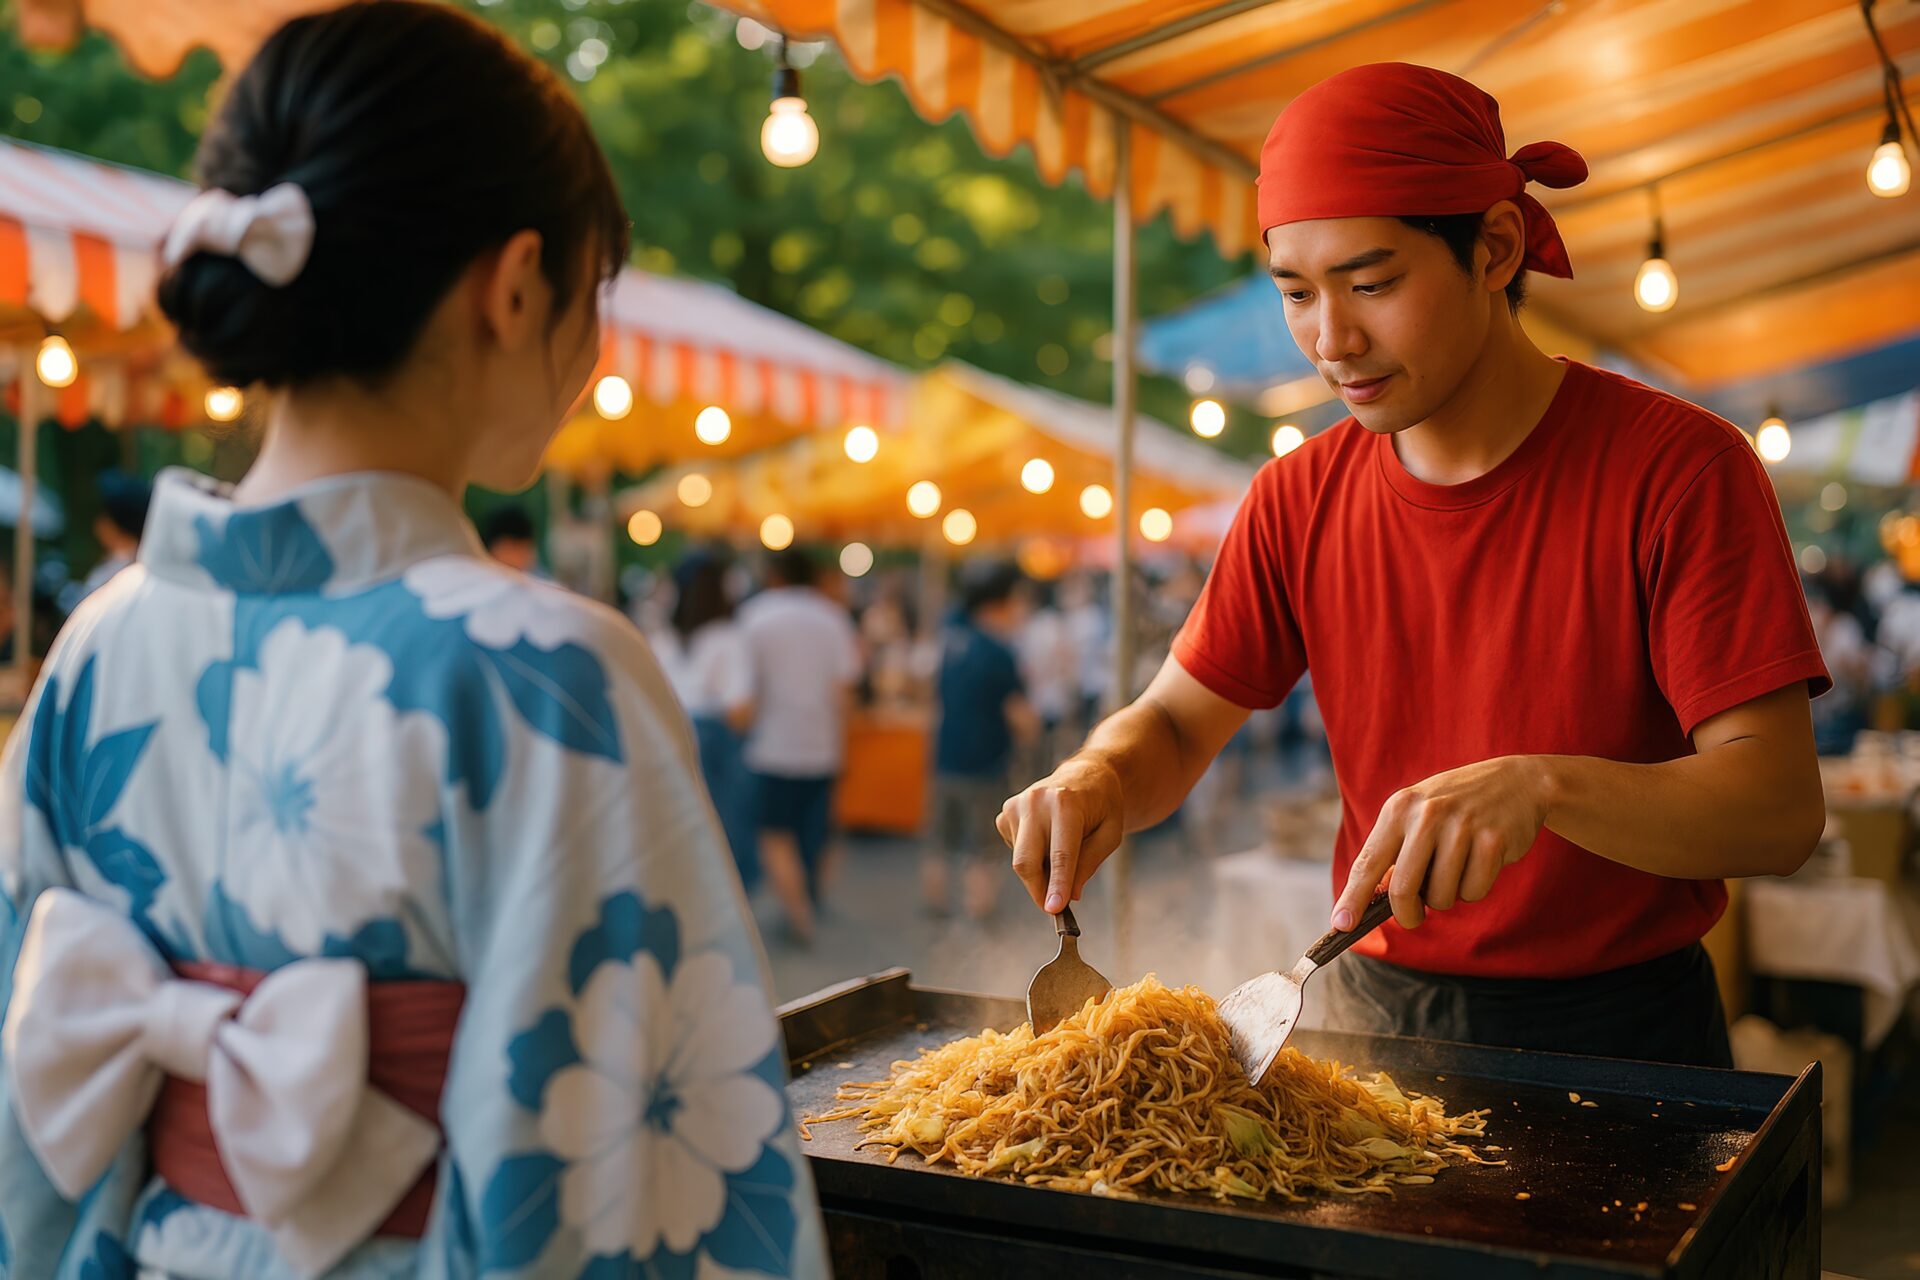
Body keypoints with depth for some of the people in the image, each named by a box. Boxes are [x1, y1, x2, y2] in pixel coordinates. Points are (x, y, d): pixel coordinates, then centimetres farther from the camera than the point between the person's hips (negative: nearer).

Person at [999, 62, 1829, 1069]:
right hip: (1371, 1011, 4)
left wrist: (1542, 786, -38)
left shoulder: (1679, 468, -16)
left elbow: (1781, 807, -21)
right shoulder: (1298, 501, -2)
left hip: (1618, 1038, -3)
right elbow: (1172, 725, 3)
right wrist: (1098, 777, -20)